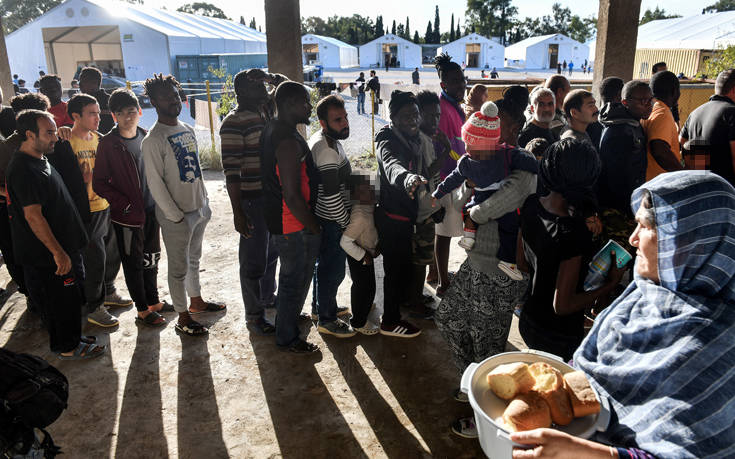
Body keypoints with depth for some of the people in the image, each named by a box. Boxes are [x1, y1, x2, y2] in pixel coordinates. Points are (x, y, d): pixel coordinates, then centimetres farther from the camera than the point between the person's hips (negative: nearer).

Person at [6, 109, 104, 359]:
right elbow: (33, 216, -25)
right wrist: (58, 252, -24)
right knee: (60, 300, 4)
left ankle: (72, 337, 35)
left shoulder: (41, 160, 10)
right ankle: (67, 348, 19)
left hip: (63, 246, 10)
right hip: (47, 255, -10)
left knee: (70, 298, 20)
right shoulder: (23, 169, -22)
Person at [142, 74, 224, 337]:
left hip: (199, 208, 7)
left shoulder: (187, 130, 8)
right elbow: (155, 183, -17)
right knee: (179, 268, 5)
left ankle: (196, 301, 40)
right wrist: (176, 216, -16)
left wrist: (205, 203, 13)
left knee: (194, 259, 22)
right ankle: (183, 317, 17)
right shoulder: (153, 140, -16)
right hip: (176, 216, -7)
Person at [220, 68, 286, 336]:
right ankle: (254, 315, 18)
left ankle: (268, 296, 41)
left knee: (272, 251, 21)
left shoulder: (266, 109, 7)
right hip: (252, 200, -8)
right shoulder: (234, 122, -15)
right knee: (254, 259, 3)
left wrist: (269, 77, 2)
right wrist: (237, 212, -21)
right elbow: (231, 170, -18)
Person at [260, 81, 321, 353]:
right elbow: (292, 196, -28)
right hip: (294, 226, -10)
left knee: (289, 276, 27)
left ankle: (287, 317, 47)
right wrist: (314, 227, -16)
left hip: (278, 218, 10)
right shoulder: (289, 142, -27)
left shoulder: (272, 129, 6)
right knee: (296, 281, 6)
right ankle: (287, 338, 22)